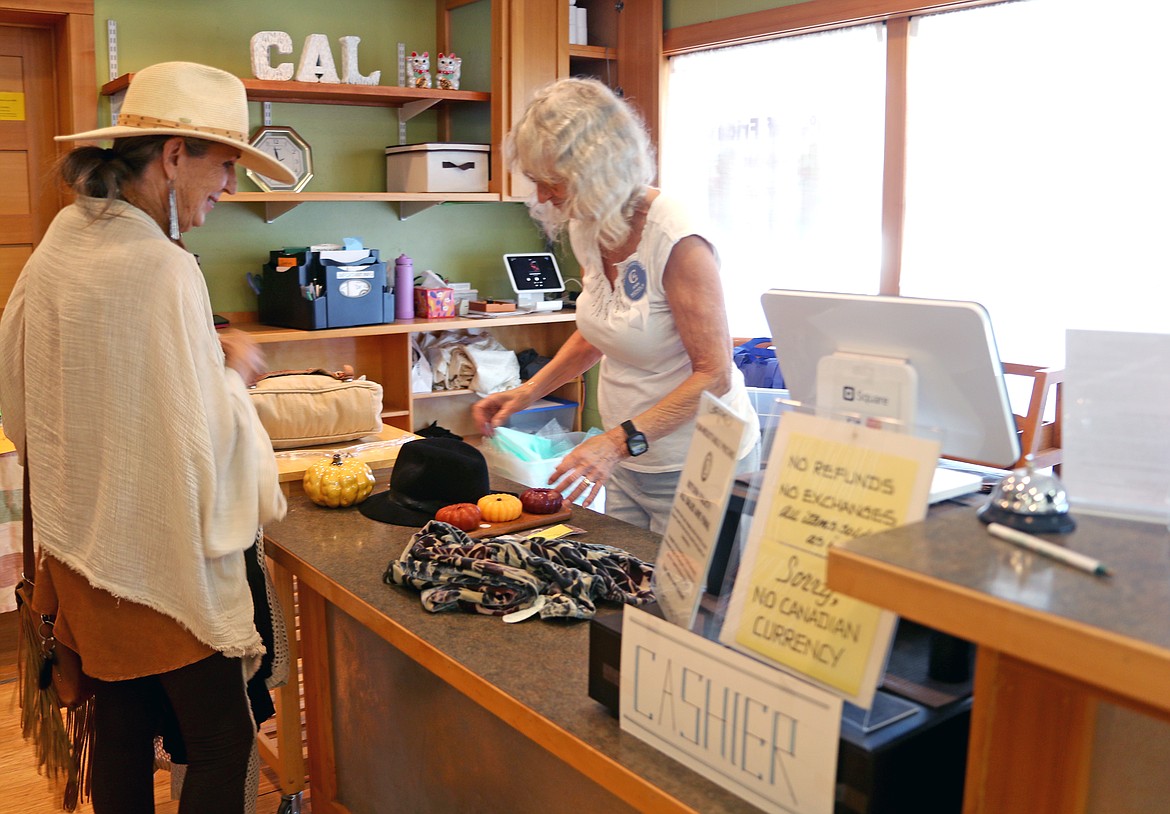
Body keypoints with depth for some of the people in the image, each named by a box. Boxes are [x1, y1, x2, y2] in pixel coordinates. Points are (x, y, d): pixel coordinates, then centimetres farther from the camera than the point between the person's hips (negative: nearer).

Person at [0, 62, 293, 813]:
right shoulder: (162, 269, -22)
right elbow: (198, 434, -22)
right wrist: (232, 370, -3)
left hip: (81, 543, 8)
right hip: (161, 550, -8)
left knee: (124, 724, 21)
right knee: (224, 741, 5)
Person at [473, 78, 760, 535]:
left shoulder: (674, 240, -23)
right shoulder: (586, 229, 1)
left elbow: (713, 375, -22)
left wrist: (621, 440, -29)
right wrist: (528, 392, 4)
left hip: (696, 466, -7)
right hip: (628, 459, 7)